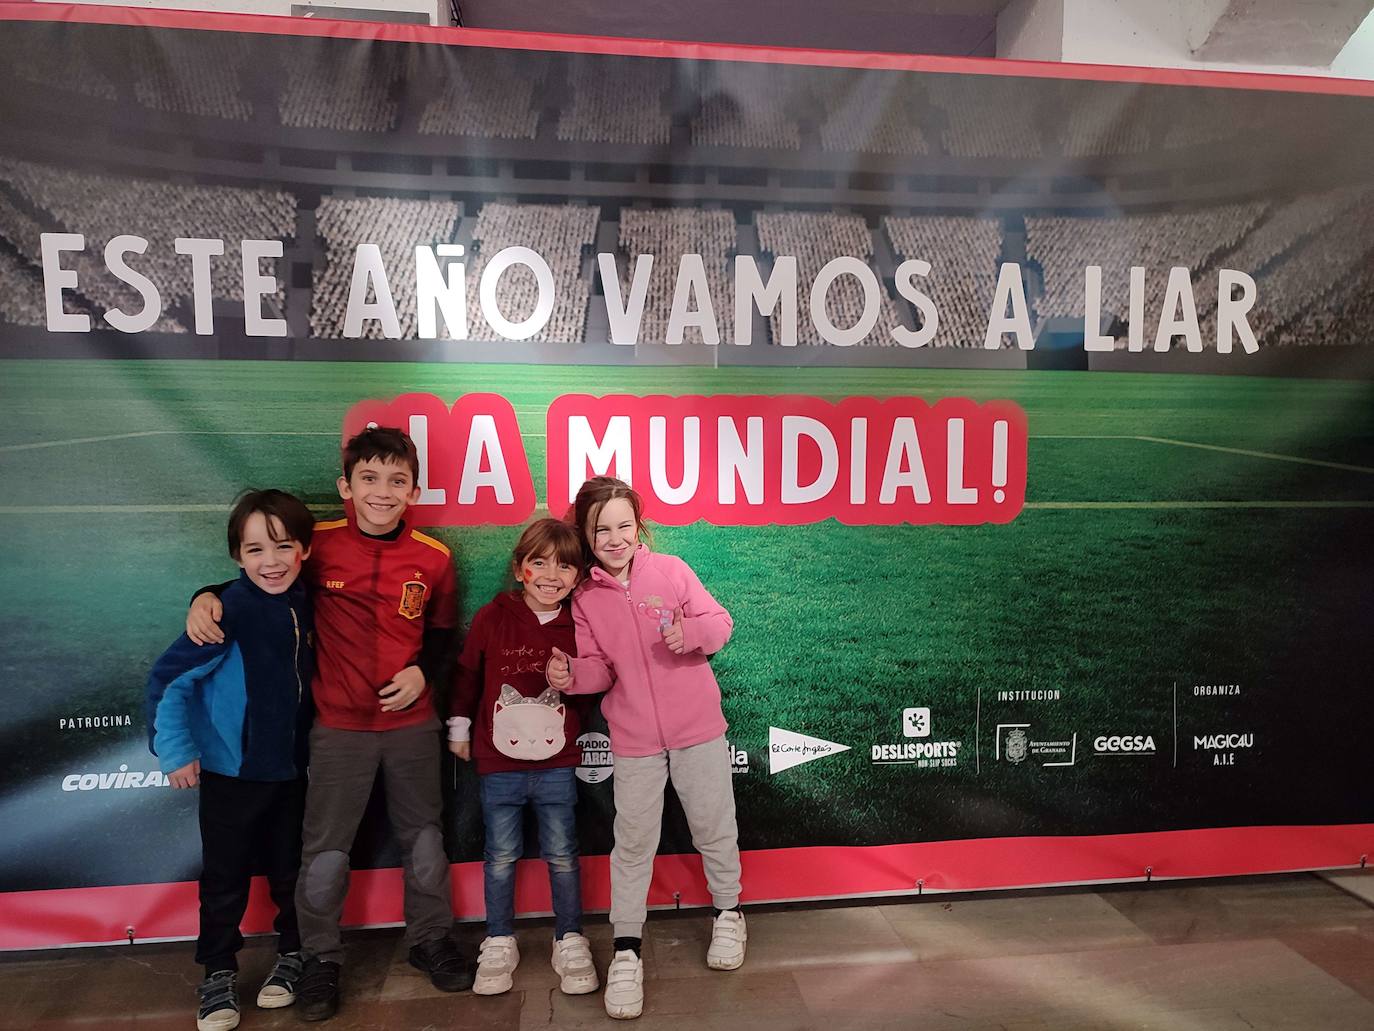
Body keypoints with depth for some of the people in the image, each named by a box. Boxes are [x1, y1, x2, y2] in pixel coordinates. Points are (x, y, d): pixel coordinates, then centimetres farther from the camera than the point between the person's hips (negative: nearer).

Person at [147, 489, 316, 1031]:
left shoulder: (304, 604, -4)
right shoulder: (230, 609, -21)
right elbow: (168, 677, -18)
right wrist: (176, 751, -17)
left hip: (290, 768, 4)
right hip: (230, 772, -4)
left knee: (290, 869, 17)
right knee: (225, 879, 10)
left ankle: (293, 956, 36)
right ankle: (218, 973, 30)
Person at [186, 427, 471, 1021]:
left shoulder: (433, 558, -4)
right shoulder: (319, 544, -9)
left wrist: (422, 671, -10)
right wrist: (208, 596, -12)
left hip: (412, 722, 2)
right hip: (339, 726, -1)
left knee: (424, 837, 15)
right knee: (325, 851, 8)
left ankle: (431, 939, 37)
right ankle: (320, 958, 31)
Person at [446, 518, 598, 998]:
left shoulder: (578, 624, -5)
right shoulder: (492, 617, -7)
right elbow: (467, 672, 5)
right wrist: (458, 728, 11)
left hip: (557, 765, 0)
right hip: (498, 763, 0)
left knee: (562, 856, 10)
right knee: (500, 857, 12)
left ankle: (570, 942, 27)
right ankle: (498, 944, 29)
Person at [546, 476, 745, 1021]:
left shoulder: (671, 570, -8)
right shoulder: (585, 599, -3)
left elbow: (720, 622, -5)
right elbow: (600, 668, -4)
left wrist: (691, 632, -26)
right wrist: (570, 673, -25)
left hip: (697, 728, 0)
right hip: (633, 738, 1)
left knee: (713, 827, 14)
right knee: (633, 842, 8)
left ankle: (728, 913, 39)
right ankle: (626, 950, 23)